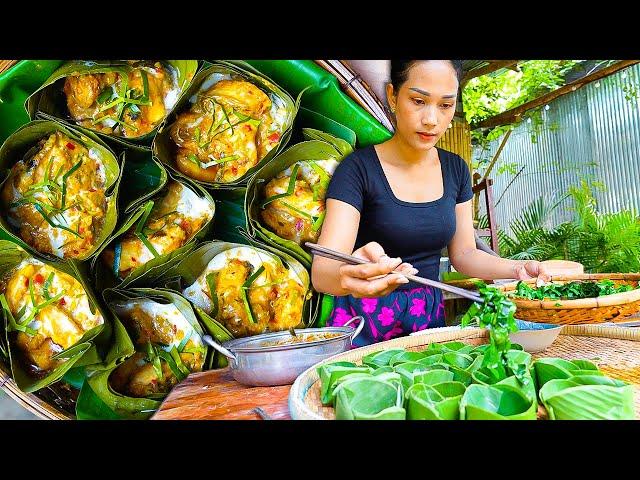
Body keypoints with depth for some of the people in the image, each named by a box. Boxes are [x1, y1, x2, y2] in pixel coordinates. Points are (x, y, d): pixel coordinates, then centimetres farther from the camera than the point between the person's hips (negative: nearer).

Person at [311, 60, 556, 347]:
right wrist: (350, 275, -44)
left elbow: (463, 253, 10)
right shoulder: (359, 168, -12)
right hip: (366, 324, -4)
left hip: (430, 318, 5)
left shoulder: (455, 170, 5)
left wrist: (516, 269, -8)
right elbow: (322, 271, -22)